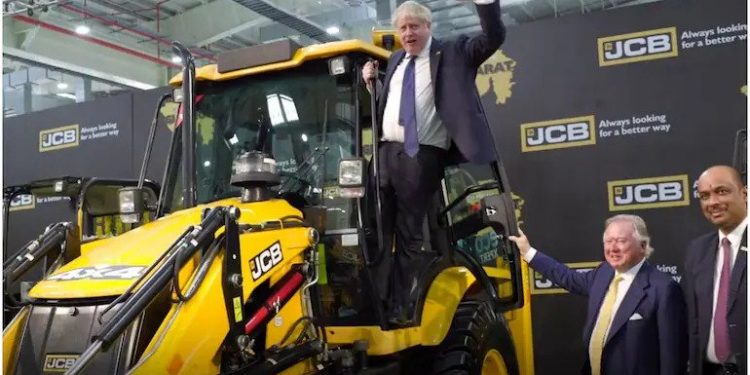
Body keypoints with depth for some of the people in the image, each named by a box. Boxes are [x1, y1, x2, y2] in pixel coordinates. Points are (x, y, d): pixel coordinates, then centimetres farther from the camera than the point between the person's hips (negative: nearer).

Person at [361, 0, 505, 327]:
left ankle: (402, 307, 8)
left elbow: (493, 38, -5)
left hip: (422, 157, -4)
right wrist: (371, 82, 10)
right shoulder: (395, 61, 21)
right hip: (386, 152, 5)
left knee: (409, 233, 1)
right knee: (377, 229, 2)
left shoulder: (452, 52, 7)